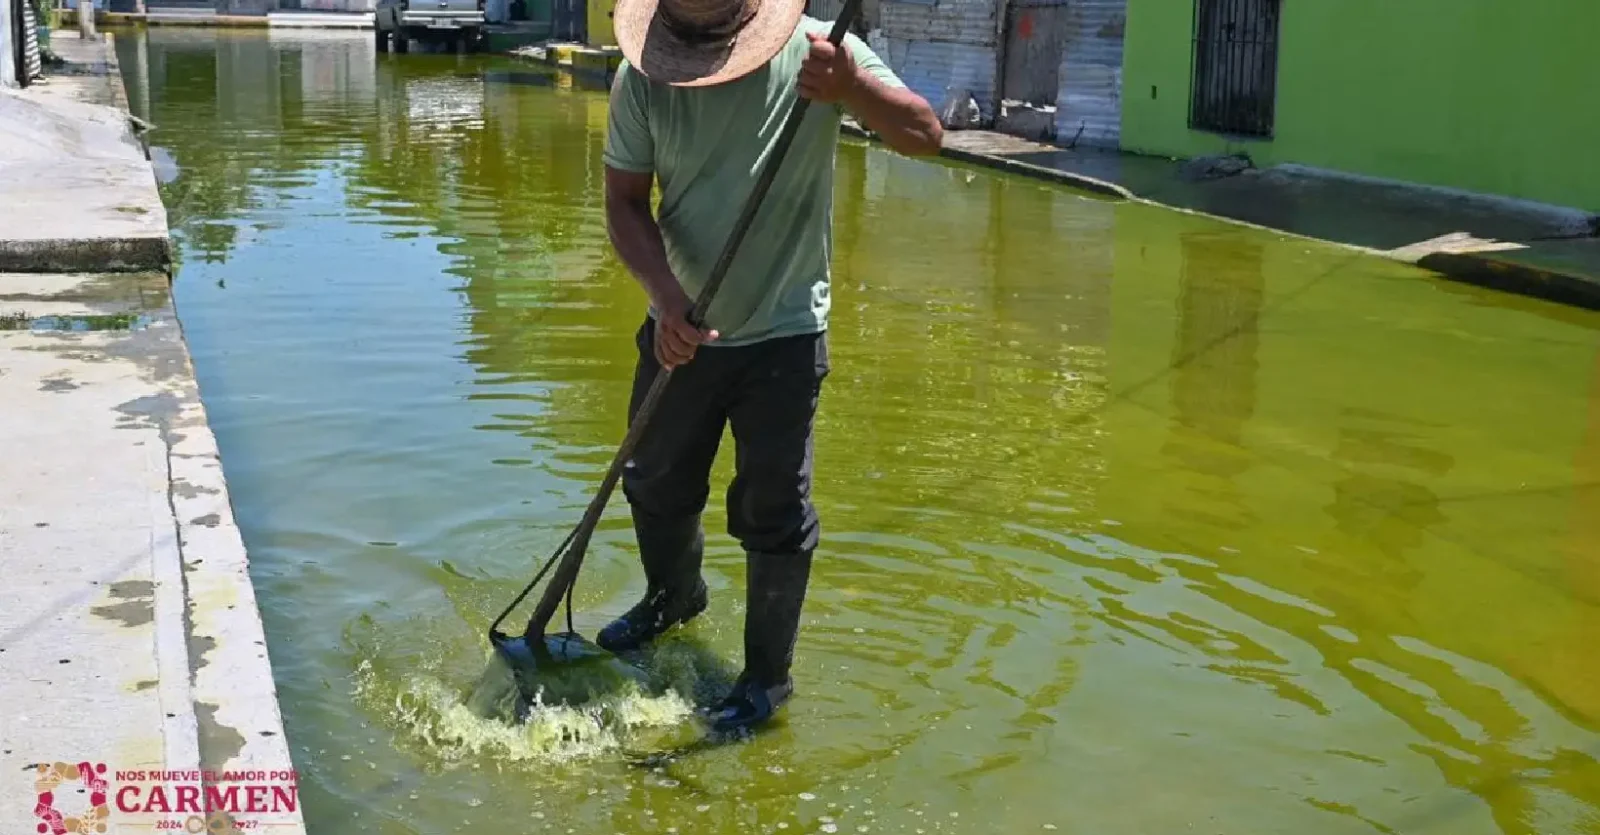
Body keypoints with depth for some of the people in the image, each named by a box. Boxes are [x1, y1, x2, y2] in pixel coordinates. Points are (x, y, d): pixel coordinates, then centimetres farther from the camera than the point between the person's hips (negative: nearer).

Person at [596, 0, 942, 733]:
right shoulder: (643, 77, -10)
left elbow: (925, 135, -19)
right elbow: (625, 202, -7)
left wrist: (853, 87, -39)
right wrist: (668, 296, -24)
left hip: (783, 334, -3)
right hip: (681, 326, 4)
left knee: (774, 512, 0)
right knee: (656, 482, 20)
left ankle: (768, 674, 19)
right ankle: (674, 596, 50)